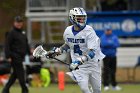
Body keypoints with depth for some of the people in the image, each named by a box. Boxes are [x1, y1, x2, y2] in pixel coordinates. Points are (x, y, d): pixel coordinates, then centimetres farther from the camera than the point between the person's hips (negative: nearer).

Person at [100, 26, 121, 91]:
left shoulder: (114, 37, 11)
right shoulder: (103, 37, 0)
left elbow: (117, 44, -4)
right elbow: (103, 44, -18)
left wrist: (108, 44, -13)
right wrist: (112, 43, -13)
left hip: (113, 56, 4)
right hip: (106, 56, -4)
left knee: (113, 71, 9)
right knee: (106, 71, -10)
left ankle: (114, 85, 16)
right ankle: (106, 85, -11)